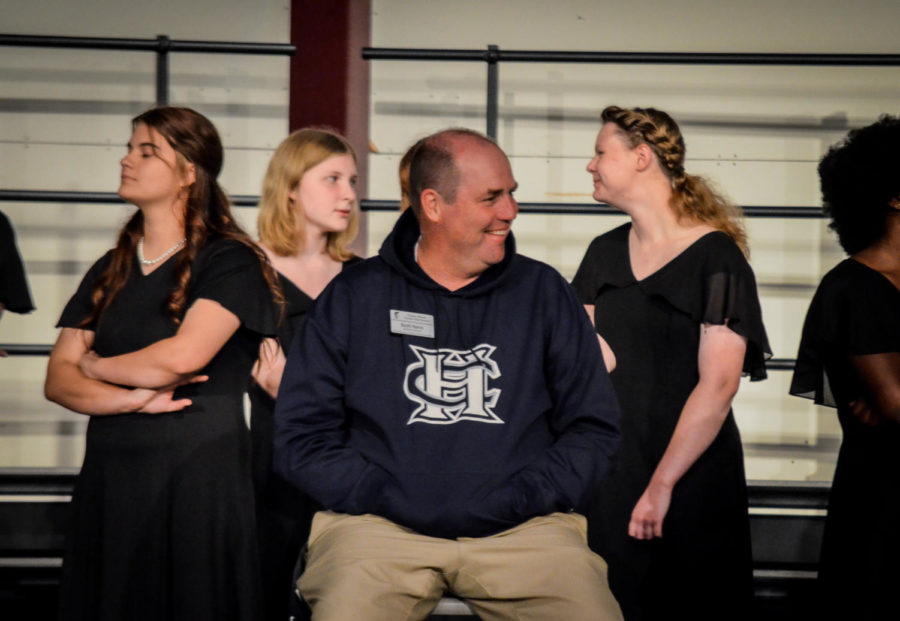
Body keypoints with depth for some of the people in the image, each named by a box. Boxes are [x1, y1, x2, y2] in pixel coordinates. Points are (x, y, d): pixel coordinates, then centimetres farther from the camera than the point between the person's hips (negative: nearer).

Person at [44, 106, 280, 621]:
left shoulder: (231, 262, -3)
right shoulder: (110, 271, 16)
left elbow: (183, 355, -17)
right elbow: (58, 380, 8)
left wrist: (97, 366, 0)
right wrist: (134, 398, -10)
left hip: (198, 479, -5)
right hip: (110, 477, 5)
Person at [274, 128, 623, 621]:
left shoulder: (544, 293, 13)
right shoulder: (354, 298, 9)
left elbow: (593, 427, 12)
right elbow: (302, 436, 6)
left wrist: (523, 498, -4)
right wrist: (390, 498, -7)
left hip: (522, 526, 1)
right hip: (380, 526, -1)